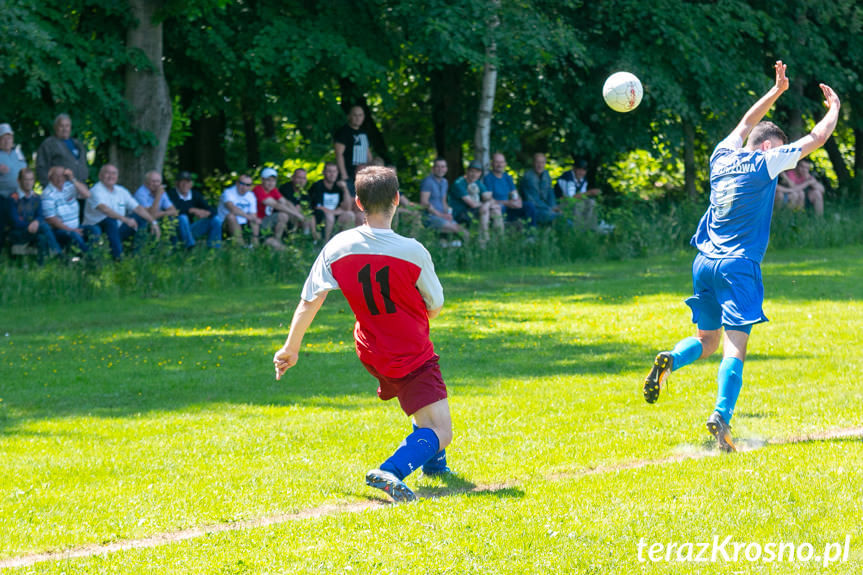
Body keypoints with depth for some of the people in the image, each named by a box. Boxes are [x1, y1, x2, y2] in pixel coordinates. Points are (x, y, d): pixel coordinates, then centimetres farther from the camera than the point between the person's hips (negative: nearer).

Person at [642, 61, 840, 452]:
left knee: (707, 341, 17)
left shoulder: (724, 156, 12)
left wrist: (776, 90, 37)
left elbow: (747, 123, 32)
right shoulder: (764, 164, -5)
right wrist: (834, 107, 19)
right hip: (739, 266, -6)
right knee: (735, 346, -11)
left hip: (704, 262, 7)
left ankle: (670, 360, -13)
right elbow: (817, 138, 2)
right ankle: (721, 415, -27)